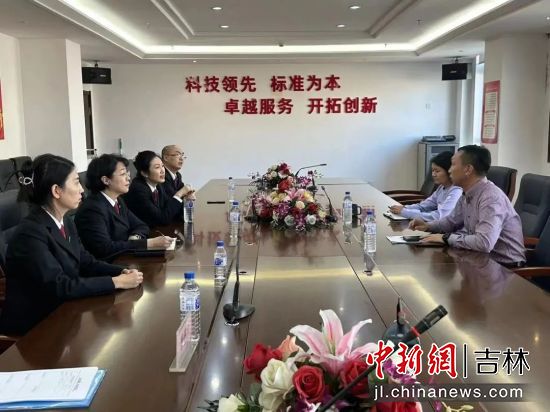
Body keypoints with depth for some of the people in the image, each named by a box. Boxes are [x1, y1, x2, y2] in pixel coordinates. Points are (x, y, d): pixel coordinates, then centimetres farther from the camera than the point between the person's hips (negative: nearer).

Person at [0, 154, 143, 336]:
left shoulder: (65, 221, 4)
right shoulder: (30, 233, -23)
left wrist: (122, 272, -11)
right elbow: (61, 286, -26)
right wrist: (116, 282, -23)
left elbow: (86, 262, 6)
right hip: (32, 325, -7)